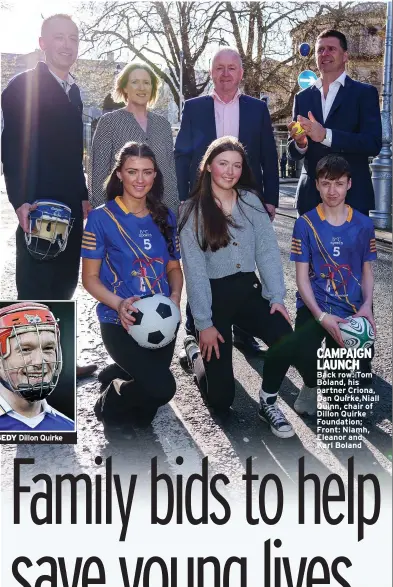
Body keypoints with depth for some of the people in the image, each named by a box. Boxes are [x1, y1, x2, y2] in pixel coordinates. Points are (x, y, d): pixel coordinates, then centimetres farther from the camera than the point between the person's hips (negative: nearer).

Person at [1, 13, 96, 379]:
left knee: (63, 285, 13)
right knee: (36, 290, -1)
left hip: (70, 207, 8)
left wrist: (83, 197, 15)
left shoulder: (73, 91, 14)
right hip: (38, 207, -8)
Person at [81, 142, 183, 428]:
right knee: (162, 388, -26)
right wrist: (118, 303, -25)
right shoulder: (101, 218, -9)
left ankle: (114, 375, 45)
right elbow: (90, 277, -7)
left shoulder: (165, 217, 5)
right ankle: (109, 400, 8)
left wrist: (176, 296, -9)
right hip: (121, 322, -5)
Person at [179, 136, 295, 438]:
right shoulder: (192, 211, -5)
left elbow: (268, 251, -1)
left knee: (285, 336, -29)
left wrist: (277, 297, -13)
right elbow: (195, 270, -10)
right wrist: (204, 323, -14)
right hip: (214, 294, -3)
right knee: (221, 398, -4)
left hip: (249, 290, 3)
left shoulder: (251, 201, 5)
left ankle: (268, 402, -2)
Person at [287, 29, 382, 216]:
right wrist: (300, 143, -13)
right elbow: (293, 153, 11)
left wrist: (325, 135, -22)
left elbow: (373, 144, -11)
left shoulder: (365, 93, 1)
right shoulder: (302, 97, 12)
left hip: (352, 195, -3)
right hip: (311, 196, 3)